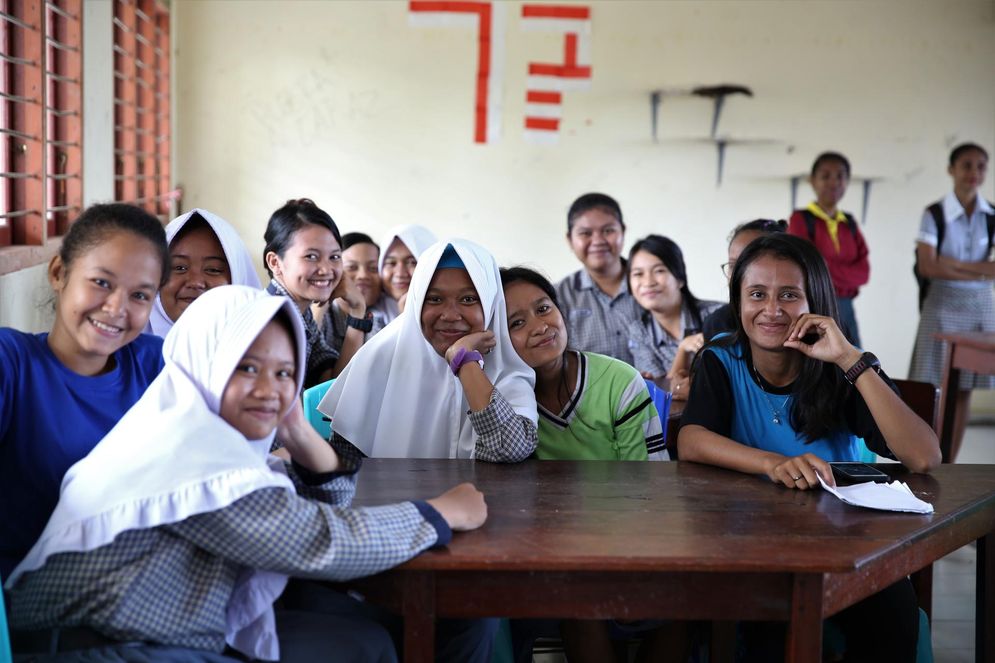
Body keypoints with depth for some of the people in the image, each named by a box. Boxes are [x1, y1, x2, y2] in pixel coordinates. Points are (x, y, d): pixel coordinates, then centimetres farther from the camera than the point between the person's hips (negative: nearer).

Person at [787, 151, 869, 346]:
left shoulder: (850, 223, 14)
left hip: (844, 311, 6)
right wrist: (846, 274, -4)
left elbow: (864, 271, 4)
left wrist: (827, 269, -9)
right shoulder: (801, 219, -4)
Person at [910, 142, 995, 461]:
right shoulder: (935, 214, -5)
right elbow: (927, 267, -15)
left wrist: (953, 265, -15)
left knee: (963, 390, 6)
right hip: (942, 306, -3)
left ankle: (947, 466, 14)